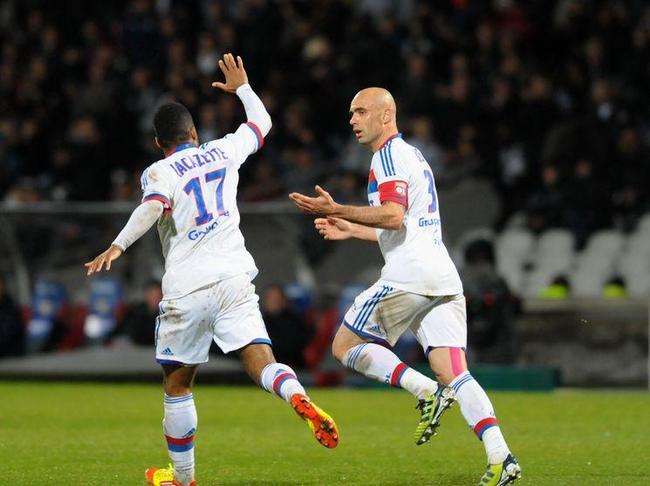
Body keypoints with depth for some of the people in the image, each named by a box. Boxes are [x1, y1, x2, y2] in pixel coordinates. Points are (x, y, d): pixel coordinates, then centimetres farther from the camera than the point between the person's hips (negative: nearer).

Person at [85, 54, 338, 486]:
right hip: (233, 279, 2)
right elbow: (262, 122, 33)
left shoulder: (159, 172, 3)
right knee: (259, 358, -11)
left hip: (186, 289, -2)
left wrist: (117, 247, -24)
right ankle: (300, 399, -43)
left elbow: (152, 209, -19)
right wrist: (242, 87, 48)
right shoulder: (223, 152, 14)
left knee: (178, 384, 11)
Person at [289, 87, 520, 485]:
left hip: (408, 275, -9)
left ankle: (428, 391, -12)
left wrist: (337, 210, -16)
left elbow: (393, 216, -19)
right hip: (444, 277, 9)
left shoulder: (388, 155, -4)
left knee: (345, 346, 5)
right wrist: (349, 230, 37)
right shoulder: (413, 154, 27)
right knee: (456, 375, -1)